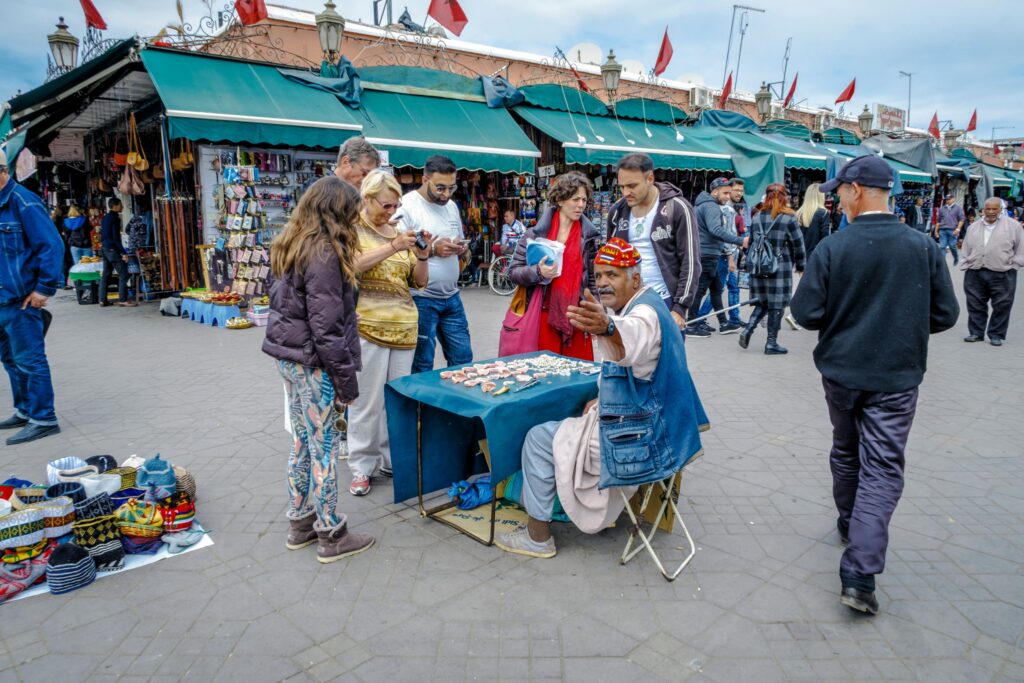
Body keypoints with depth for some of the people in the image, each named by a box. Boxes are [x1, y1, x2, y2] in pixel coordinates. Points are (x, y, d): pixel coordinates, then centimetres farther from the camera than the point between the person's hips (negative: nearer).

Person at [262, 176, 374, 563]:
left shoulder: (287, 246, 10)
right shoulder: (323, 255, -18)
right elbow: (326, 327, -21)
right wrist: (346, 380, -15)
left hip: (287, 356, 9)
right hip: (312, 363, -9)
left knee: (302, 441, 17)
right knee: (323, 447, 1)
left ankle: (300, 524, 29)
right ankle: (331, 536, 13)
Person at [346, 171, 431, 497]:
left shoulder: (400, 233, 14)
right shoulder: (352, 229, 1)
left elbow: (419, 281, 14)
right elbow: (352, 265, -18)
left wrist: (422, 255, -5)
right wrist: (393, 247, -23)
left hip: (404, 326, 5)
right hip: (367, 326, -5)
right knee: (368, 399, -2)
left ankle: (391, 458, 23)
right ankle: (362, 466, 11)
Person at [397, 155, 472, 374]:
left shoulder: (451, 206, 11)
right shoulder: (406, 206, -11)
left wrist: (460, 248, -2)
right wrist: (432, 249, -21)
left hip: (452, 296, 7)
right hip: (422, 299, -7)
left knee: (463, 358, 12)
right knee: (422, 365, 4)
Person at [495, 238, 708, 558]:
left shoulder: (645, 313, -22)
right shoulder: (648, 304, 11)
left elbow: (634, 335, -51)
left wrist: (606, 327, -72)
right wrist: (605, 400, 8)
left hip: (639, 439, -11)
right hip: (655, 426, 11)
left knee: (539, 438, -5)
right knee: (570, 425, 31)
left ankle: (538, 537, 5)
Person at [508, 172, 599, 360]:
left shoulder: (589, 236, 6)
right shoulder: (536, 233, -1)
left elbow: (593, 278, 10)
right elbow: (513, 272, 1)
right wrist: (538, 272, -17)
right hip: (544, 316, -2)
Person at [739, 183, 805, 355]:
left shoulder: (757, 218, 6)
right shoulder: (789, 218, -7)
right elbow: (798, 244, -5)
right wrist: (800, 265, 8)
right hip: (781, 268, -4)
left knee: (762, 302, 17)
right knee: (776, 306, 3)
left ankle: (748, 329, -2)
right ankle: (771, 343, 7)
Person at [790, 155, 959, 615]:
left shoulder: (832, 248, -13)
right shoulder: (925, 248, -7)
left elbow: (805, 313, -11)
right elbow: (945, 315, -1)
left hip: (841, 372, 1)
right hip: (896, 377, 0)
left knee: (846, 454, 22)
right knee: (882, 469, 1)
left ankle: (849, 525, 42)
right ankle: (859, 573, -6)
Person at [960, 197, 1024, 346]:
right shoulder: (973, 227, 11)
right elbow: (966, 249, 15)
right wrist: (965, 266, 6)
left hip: (1002, 275, -3)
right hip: (975, 273, 3)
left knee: (1001, 306, 3)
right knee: (975, 305, 7)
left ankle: (996, 335, 13)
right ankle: (976, 333, 17)